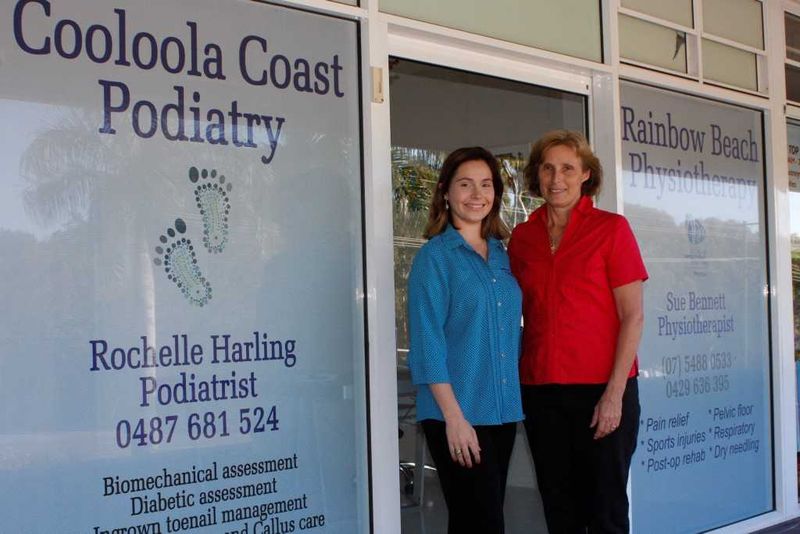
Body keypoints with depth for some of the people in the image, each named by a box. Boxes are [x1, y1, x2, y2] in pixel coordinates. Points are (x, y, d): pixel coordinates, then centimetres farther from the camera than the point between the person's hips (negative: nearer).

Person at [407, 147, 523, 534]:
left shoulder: (502, 256, 12)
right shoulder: (434, 256, -6)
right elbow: (427, 342, -11)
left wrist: (516, 398, 9)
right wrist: (454, 416, -17)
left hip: (503, 410, 6)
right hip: (457, 414, -6)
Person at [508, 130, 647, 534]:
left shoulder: (610, 228, -3)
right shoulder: (522, 237, 8)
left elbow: (633, 316, -6)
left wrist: (614, 393, -12)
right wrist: (515, 383, 6)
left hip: (601, 390, -4)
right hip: (539, 390, 4)